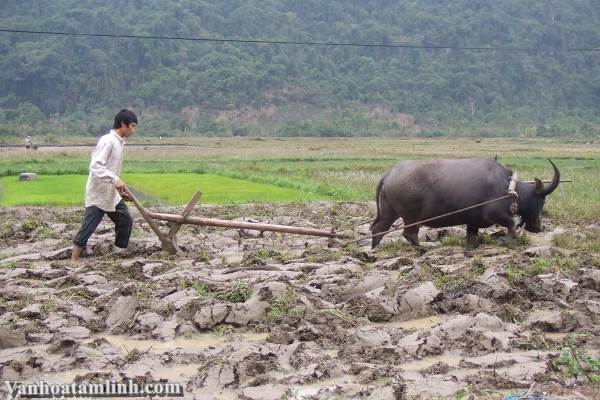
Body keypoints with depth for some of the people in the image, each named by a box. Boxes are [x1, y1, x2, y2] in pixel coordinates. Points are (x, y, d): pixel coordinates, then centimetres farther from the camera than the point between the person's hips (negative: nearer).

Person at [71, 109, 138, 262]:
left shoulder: (119, 142, 10)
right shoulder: (107, 141, -19)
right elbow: (95, 166, -28)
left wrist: (121, 188, 15)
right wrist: (115, 180, -34)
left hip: (112, 194, 9)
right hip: (98, 194, -9)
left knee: (126, 221, 12)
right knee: (88, 228, -6)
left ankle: (119, 253, 23)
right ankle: (74, 260, 0)